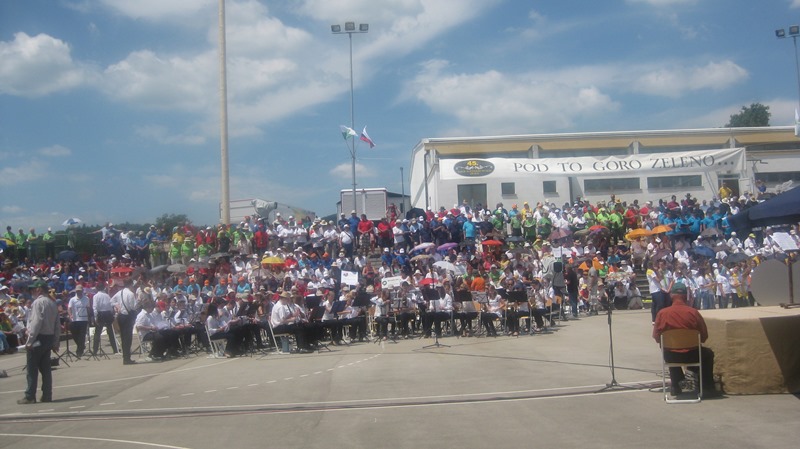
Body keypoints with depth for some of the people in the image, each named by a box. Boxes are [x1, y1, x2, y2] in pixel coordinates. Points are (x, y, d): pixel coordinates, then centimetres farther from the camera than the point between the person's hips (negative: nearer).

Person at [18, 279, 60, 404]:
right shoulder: (52, 302, 13)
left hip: (38, 338, -8)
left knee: (32, 369, -1)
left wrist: (29, 341, -16)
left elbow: (36, 322, -19)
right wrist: (56, 342, 16)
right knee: (45, 368, 10)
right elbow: (57, 324, 13)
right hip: (49, 338, 8)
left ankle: (30, 396, 1)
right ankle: (47, 396, 11)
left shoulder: (38, 302, -12)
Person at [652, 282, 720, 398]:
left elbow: (656, 336, -3)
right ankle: (708, 388, 31)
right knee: (708, 354, 30)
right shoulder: (693, 312, -14)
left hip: (670, 357, 2)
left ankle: (675, 386, 44)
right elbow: (704, 336, -7)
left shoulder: (662, 313, -12)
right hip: (691, 355, -1)